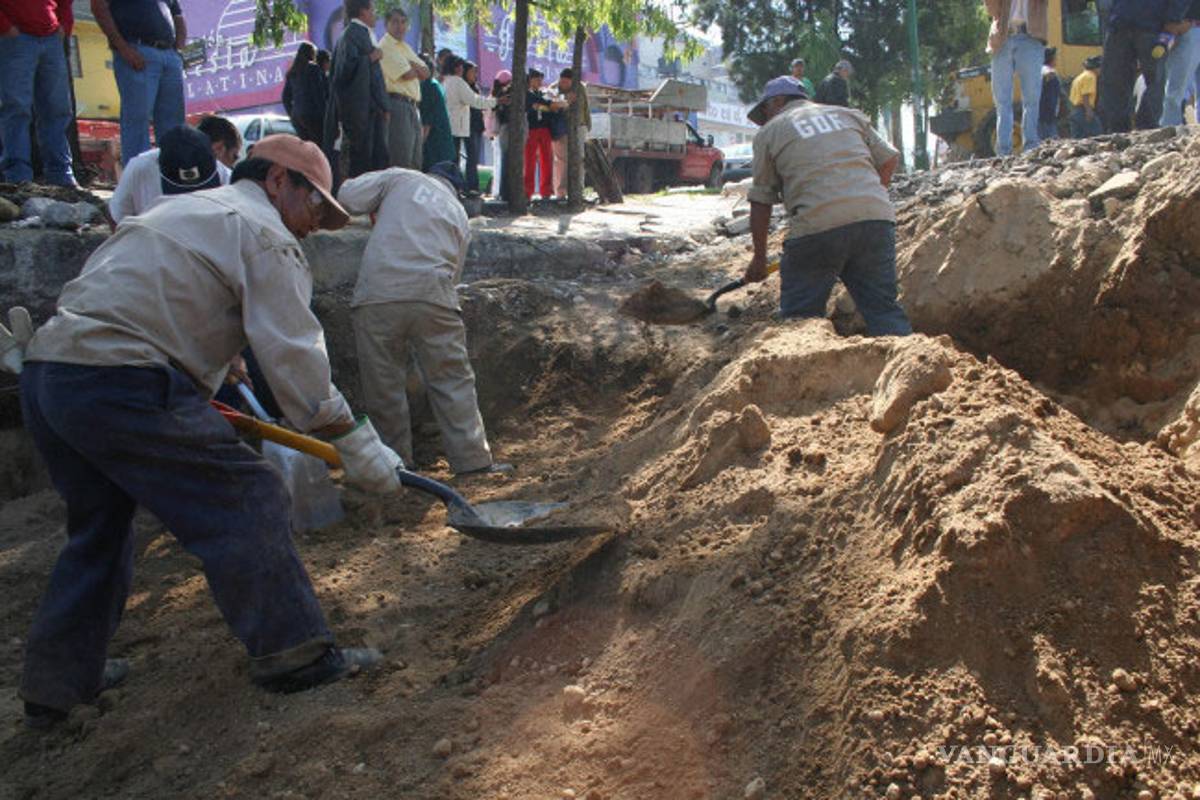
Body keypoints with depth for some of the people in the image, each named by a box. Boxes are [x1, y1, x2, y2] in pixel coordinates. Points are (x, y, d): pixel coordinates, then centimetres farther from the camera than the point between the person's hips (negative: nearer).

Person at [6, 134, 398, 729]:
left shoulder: (184, 209, 29)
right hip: (120, 383, -10)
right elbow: (294, 357, -7)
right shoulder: (264, 233, 0)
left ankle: (51, 687, 30)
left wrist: (200, 394, 45)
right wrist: (358, 447, -3)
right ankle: (292, 652, 2)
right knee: (244, 501, -2)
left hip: (44, 373, 10)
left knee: (99, 525, 22)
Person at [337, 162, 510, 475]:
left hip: (377, 295, -1)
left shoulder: (400, 178, 15)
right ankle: (473, 460, 8)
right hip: (433, 296, 1)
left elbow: (348, 196, 8)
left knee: (383, 384, 10)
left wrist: (379, 210, 26)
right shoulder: (459, 214, 23)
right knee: (454, 381, 8)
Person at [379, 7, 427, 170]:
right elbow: (406, 75, -14)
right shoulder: (385, 47, -4)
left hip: (412, 107, 9)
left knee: (415, 163, 8)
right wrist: (417, 69, 7)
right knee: (401, 163, -14)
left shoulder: (405, 47, 22)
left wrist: (412, 65, -5)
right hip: (397, 103, -9)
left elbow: (425, 73, 13)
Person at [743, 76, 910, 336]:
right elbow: (889, 160, 20)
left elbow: (761, 203, 12)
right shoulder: (849, 114, 26)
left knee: (800, 316, 6)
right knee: (884, 309, 7)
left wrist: (759, 258, 19)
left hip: (817, 226, -4)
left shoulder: (769, 132, 14)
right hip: (877, 218, 4)